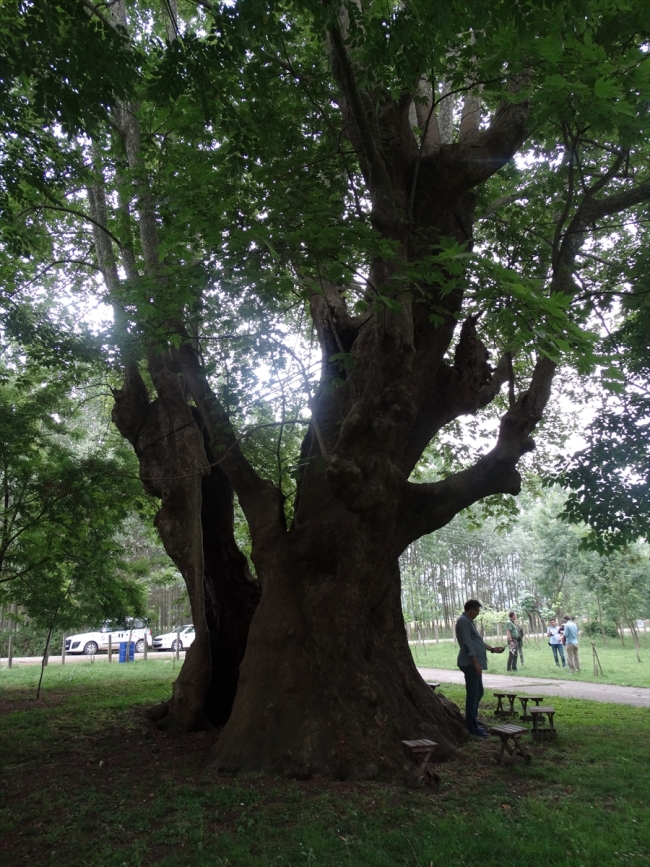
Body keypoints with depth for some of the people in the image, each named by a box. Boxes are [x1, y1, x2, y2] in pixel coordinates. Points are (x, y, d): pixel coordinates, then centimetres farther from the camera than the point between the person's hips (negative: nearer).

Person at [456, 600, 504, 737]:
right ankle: (473, 728, -2)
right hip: (470, 663, -11)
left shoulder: (469, 621, 20)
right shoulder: (463, 621, -12)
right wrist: (476, 662, -22)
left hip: (474, 663, 11)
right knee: (473, 695, -7)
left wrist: (492, 649, 24)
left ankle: (472, 724, 23)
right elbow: (467, 643, -19)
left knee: (478, 693, 15)